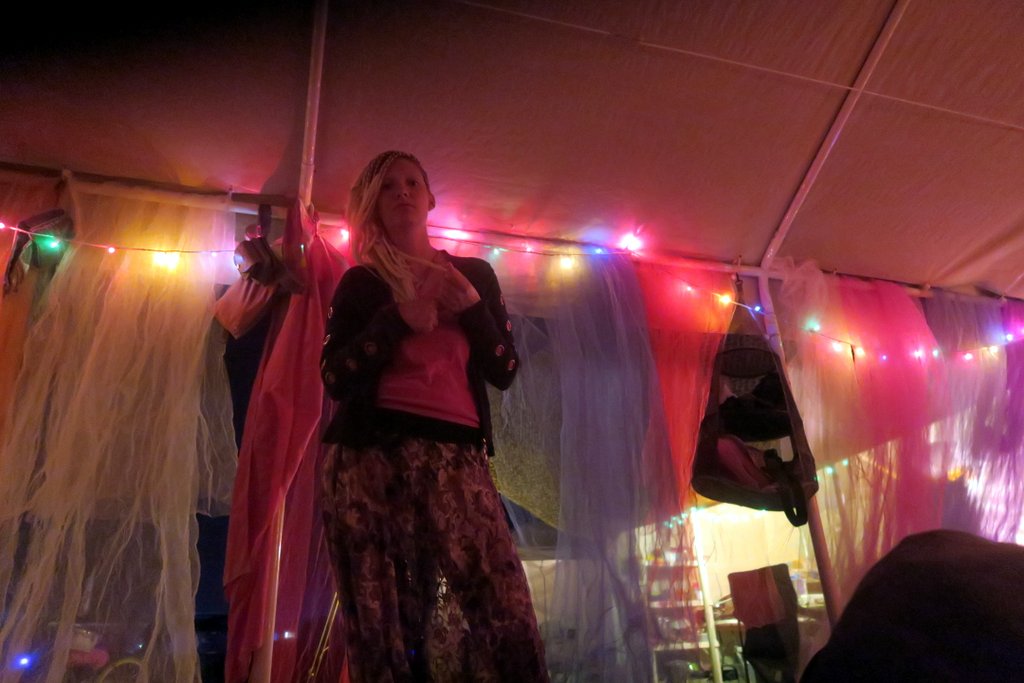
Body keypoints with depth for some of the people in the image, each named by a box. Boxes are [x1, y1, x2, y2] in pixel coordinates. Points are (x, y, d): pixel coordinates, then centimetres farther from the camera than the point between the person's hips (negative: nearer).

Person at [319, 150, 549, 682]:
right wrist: (399, 319, -6)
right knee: (380, 627, -3)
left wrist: (472, 308, -1)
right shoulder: (360, 282, 14)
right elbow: (334, 377, 1)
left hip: (455, 455, 1)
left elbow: (504, 372, 11)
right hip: (371, 456, 0)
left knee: (509, 619, -12)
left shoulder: (475, 274, 18)